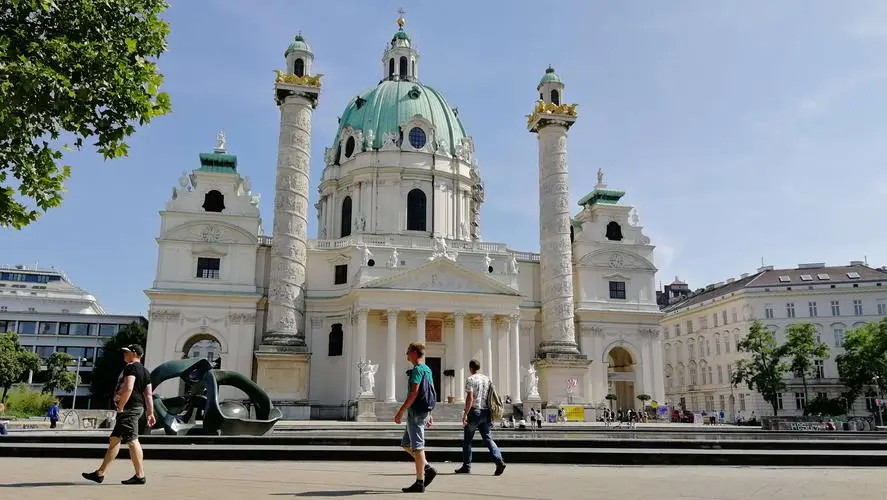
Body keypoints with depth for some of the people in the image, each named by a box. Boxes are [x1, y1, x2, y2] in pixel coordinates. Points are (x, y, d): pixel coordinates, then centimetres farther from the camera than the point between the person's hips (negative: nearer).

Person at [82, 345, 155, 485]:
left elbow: (128, 388, -23)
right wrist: (150, 413, 14)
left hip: (129, 407, -10)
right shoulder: (145, 372, 21)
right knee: (114, 439, 13)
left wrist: (120, 406, -17)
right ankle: (100, 473, 19)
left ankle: (140, 475, -7)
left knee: (132, 440, -9)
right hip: (138, 408, 10)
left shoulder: (130, 367, -8)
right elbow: (148, 394, 16)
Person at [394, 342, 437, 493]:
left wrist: (401, 411, -20)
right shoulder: (427, 369, 17)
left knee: (417, 446, -5)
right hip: (423, 411, 10)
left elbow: (414, 393, -21)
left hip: (416, 412, -10)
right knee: (406, 443, 16)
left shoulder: (417, 369, -13)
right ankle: (428, 469, 13)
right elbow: (430, 393, 20)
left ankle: (420, 483, 0)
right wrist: (429, 415, 23)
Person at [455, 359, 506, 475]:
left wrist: (465, 414, -14)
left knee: (467, 440, 8)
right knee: (488, 438, 5)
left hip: (474, 412, -5)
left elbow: (470, 398, -16)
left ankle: (466, 466, 13)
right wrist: (491, 415, 19)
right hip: (486, 413, 5)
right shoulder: (488, 379, 11)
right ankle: (499, 461, -13)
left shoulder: (470, 379, -7)